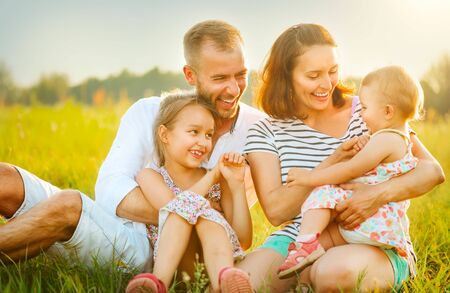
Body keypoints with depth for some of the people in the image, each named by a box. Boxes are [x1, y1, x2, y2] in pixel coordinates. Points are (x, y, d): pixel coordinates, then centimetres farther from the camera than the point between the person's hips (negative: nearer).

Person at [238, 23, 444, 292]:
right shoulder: (265, 133, 3)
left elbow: (433, 171, -4)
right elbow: (276, 212, -8)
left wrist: (381, 193, -25)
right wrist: (331, 164, -19)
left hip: (370, 242, -1)